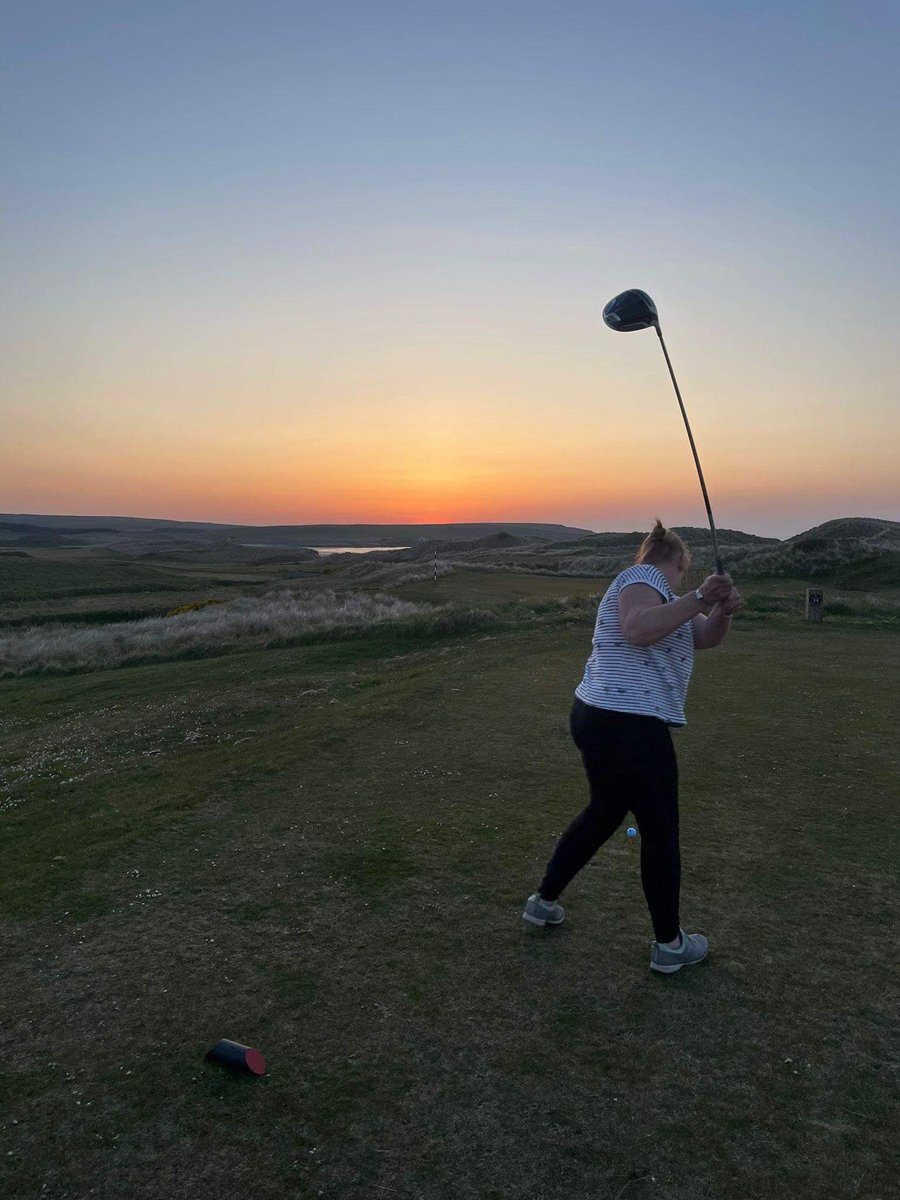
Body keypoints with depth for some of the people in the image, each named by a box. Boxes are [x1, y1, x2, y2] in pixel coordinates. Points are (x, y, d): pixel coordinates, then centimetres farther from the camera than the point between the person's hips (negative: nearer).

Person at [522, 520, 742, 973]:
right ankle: (669, 945, 23)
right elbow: (638, 630, -32)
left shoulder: (649, 586, 20)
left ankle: (544, 901, 37)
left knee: (603, 813, 25)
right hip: (629, 728, -10)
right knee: (660, 831, 6)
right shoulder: (642, 577, -10)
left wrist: (722, 610, -6)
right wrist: (697, 598, -28)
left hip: (597, 718, 10)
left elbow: (704, 637, 14)